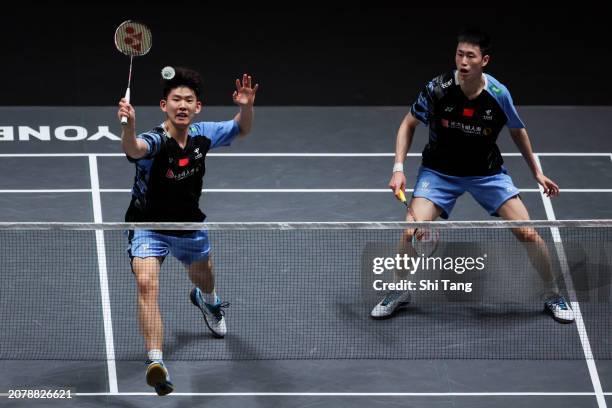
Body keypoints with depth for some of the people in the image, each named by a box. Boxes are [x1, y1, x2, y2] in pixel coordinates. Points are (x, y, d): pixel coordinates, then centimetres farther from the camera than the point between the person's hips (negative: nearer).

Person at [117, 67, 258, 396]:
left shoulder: (202, 134, -15)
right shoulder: (155, 141, -32)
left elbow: (241, 130, 4)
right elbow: (134, 149, -57)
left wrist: (245, 107, -18)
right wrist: (129, 125, -79)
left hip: (189, 226, 5)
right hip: (148, 226, -5)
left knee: (203, 279, 30)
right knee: (147, 284, -29)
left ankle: (207, 301, 69)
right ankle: (155, 362, -30)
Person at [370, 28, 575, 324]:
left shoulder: (498, 94, -18)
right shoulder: (438, 89, -21)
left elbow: (517, 131, 3)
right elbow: (409, 124, -5)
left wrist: (537, 172, 8)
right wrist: (398, 168, -14)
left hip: (487, 172, 1)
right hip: (439, 171, -1)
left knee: (528, 233, -9)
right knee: (413, 232, -19)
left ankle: (552, 295, 15)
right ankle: (399, 291, 9)